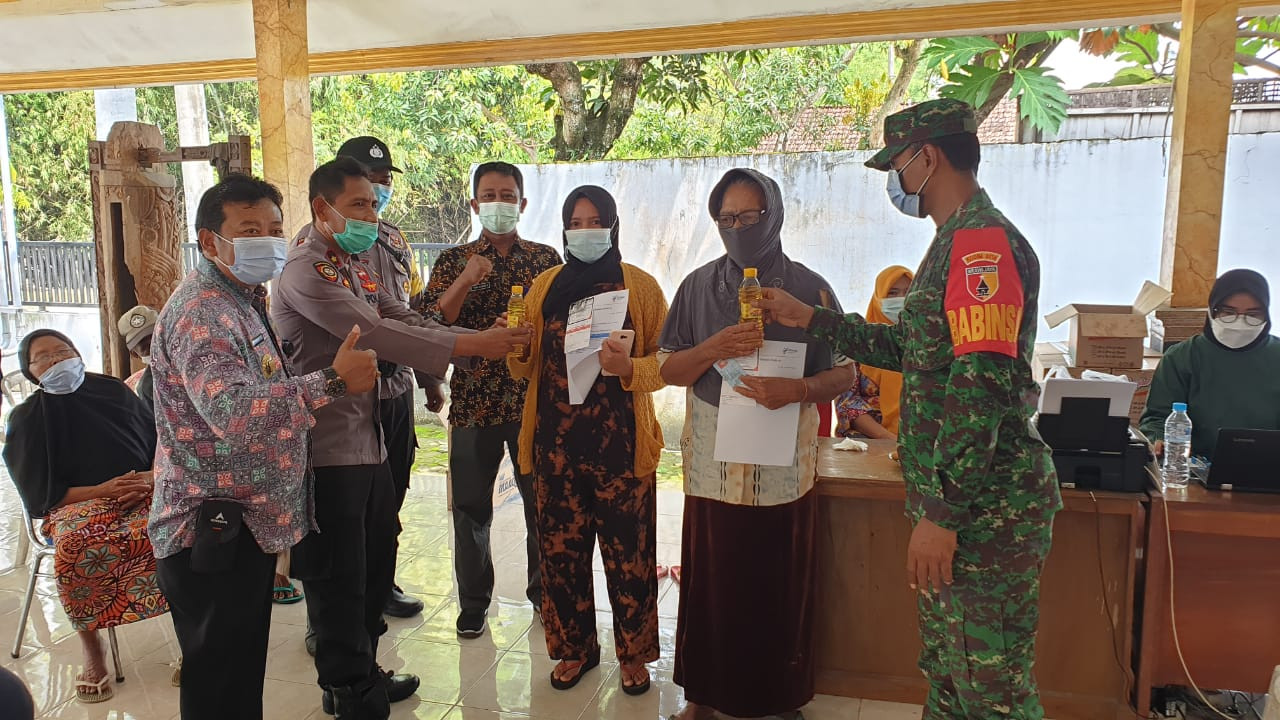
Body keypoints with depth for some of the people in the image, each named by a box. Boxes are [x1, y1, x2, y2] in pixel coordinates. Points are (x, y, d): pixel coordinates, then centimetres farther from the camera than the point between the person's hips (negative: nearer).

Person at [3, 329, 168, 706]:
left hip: (140, 491, 1)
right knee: (76, 546, -37)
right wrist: (101, 490, -13)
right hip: (75, 505, -1)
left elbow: (160, 446, 10)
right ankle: (92, 650, -18)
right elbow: (40, 495, 0)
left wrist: (151, 477, -11)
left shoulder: (115, 392, 9)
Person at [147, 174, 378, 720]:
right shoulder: (200, 311, -19)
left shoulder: (242, 300, 15)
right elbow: (234, 411, -34)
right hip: (213, 533, -10)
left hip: (249, 523, 10)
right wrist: (334, 380, -31)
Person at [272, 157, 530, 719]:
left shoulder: (357, 269, 15)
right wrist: (468, 346, -28)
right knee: (339, 578, 4)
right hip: (327, 449, -9)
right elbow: (373, 334, -27)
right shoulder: (306, 271, -16)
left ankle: (363, 673, 37)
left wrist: (485, 338, -9)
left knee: (376, 565, 19)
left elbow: (407, 323, 6)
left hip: (368, 439, 9)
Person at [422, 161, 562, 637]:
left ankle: (543, 591, 29)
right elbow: (431, 325, -6)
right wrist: (465, 281, -19)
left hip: (534, 398, 1)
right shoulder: (453, 262, 5)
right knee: (470, 507, 7)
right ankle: (473, 603, 24)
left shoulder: (546, 258, 6)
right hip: (473, 401, 0)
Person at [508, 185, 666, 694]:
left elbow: (666, 363, -3)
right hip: (556, 439, 3)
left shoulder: (640, 286, 0)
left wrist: (628, 367, -21)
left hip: (620, 442, -3)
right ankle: (574, 647, 29)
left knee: (627, 551, 4)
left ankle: (634, 651, 24)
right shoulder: (545, 286, 11)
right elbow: (529, 367, 13)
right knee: (561, 547, 10)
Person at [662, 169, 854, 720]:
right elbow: (670, 369, 5)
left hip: (784, 467, -1)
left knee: (781, 590, 7)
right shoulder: (698, 286, 5)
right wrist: (714, 349, -15)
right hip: (713, 463, 1)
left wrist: (796, 390, -20)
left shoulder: (810, 288, -1)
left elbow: (844, 373, 0)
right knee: (712, 586, 8)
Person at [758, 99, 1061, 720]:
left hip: (984, 511, -10)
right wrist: (809, 319, 21)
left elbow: (982, 386, -24)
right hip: (950, 503, 10)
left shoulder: (982, 241, -17)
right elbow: (909, 349, 24)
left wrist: (942, 514, -24)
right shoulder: (956, 242, 17)